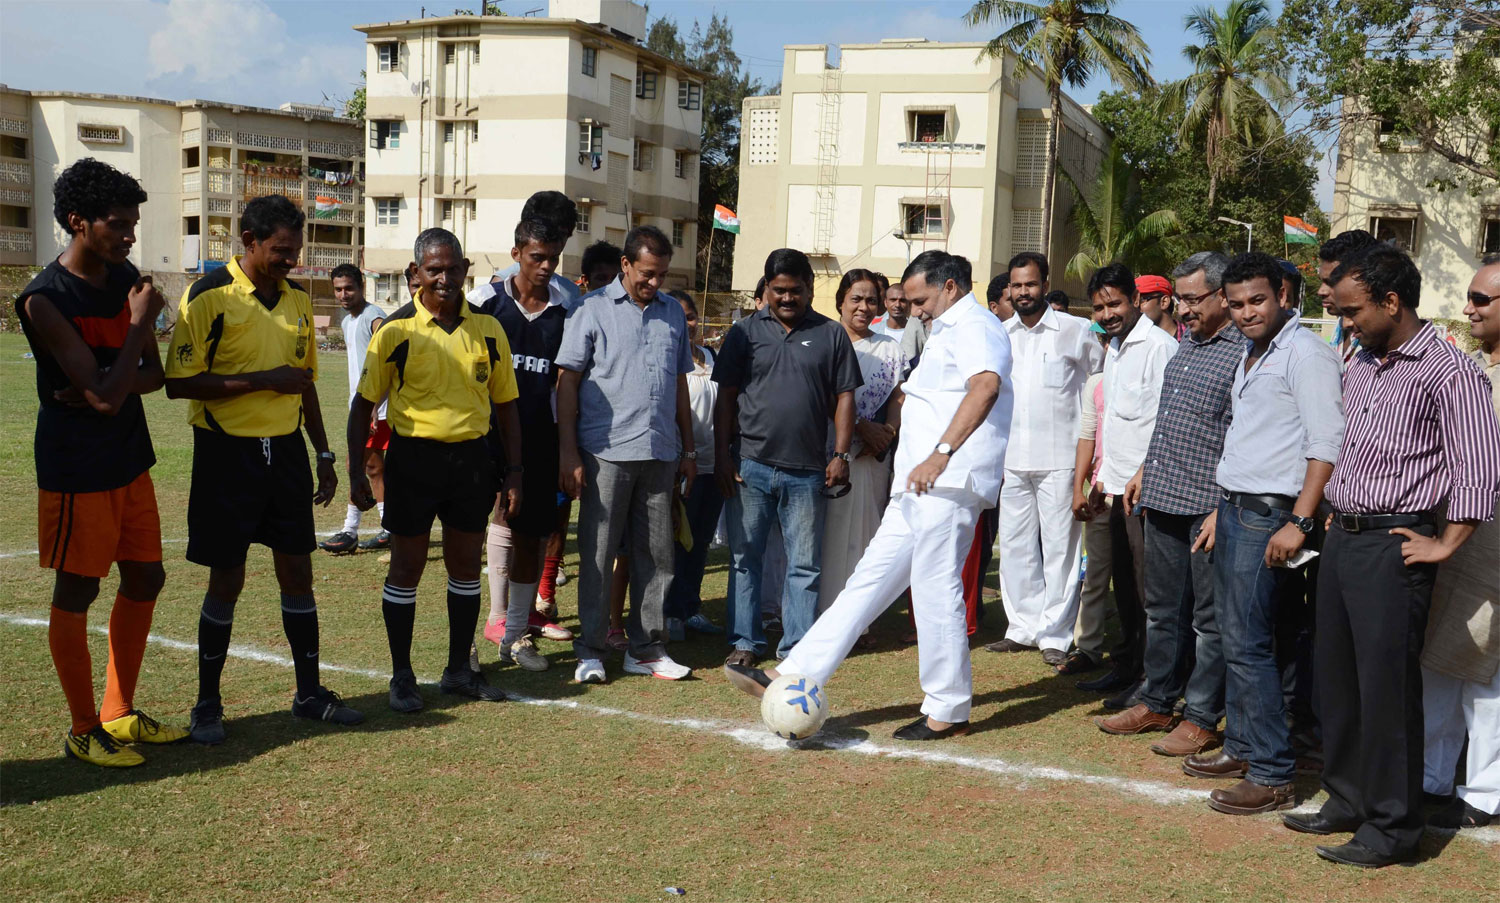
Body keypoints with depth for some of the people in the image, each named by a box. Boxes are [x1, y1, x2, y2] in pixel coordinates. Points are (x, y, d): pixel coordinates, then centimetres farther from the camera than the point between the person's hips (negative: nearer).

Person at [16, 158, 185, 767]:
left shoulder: (126, 278, 4)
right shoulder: (46, 299, -18)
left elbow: (153, 374, 6)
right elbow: (106, 394, -23)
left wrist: (98, 388, -14)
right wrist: (141, 321, -16)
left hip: (130, 462, 8)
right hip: (77, 471, -7)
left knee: (145, 580, 13)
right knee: (76, 594, 4)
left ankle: (120, 714, 28)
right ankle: (84, 732, 18)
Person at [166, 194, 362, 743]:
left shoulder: (297, 301, 10)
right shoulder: (209, 296, -10)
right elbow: (179, 382, -15)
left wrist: (324, 455, 16)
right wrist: (263, 379, -19)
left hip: (286, 450, 5)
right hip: (229, 453, -5)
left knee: (297, 573, 9)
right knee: (226, 581, 2)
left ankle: (309, 693, 21)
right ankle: (208, 704, 17)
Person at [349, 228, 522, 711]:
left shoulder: (488, 329, 4)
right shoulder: (397, 330, -5)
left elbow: (505, 405, 9)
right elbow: (364, 403, 0)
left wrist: (514, 472, 5)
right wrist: (356, 469, -6)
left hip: (472, 457, 3)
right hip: (414, 457, -3)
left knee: (466, 566, 11)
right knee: (407, 566, 5)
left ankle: (459, 669, 25)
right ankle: (402, 676, 18)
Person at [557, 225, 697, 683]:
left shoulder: (672, 313, 13)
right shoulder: (592, 310, 0)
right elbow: (567, 382, -2)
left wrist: (688, 447, 17)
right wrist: (568, 452, -8)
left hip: (660, 453, 4)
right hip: (606, 452, -4)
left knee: (655, 554, 8)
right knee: (597, 554, 1)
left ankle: (647, 648, 19)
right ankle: (590, 651, 11)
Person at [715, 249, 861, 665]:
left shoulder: (831, 334, 7)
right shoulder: (745, 332, 7)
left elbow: (843, 397, 7)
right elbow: (726, 398, 6)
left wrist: (841, 454, -2)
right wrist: (723, 456, 0)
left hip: (807, 471, 0)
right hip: (750, 465, 1)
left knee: (805, 564, 4)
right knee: (744, 557, 7)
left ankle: (797, 646, 13)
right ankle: (745, 641, 18)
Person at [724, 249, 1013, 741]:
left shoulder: (973, 326, -7)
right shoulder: (950, 331, 26)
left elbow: (986, 385, -27)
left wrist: (941, 453, -33)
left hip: (948, 483, -10)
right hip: (921, 486, 10)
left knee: (936, 591, -6)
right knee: (871, 580, 6)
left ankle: (948, 710, 6)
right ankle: (789, 677, 5)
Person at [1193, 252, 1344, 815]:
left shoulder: (1305, 354, -12)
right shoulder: (1249, 356, 16)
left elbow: (1326, 447, -18)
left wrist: (1298, 523, -23)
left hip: (1269, 515, -9)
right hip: (1235, 510, 9)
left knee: (1247, 644, -9)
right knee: (1234, 637, 14)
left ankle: (1273, 775, -2)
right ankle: (1241, 747, 25)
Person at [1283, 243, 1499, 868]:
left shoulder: (1447, 371, -12)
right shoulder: (1359, 366, 13)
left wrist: (1443, 547, -15)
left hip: (1393, 546, -8)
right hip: (1342, 537, 8)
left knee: (1386, 686, -3)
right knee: (1335, 676, 14)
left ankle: (1392, 829, 8)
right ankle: (1347, 800, 28)